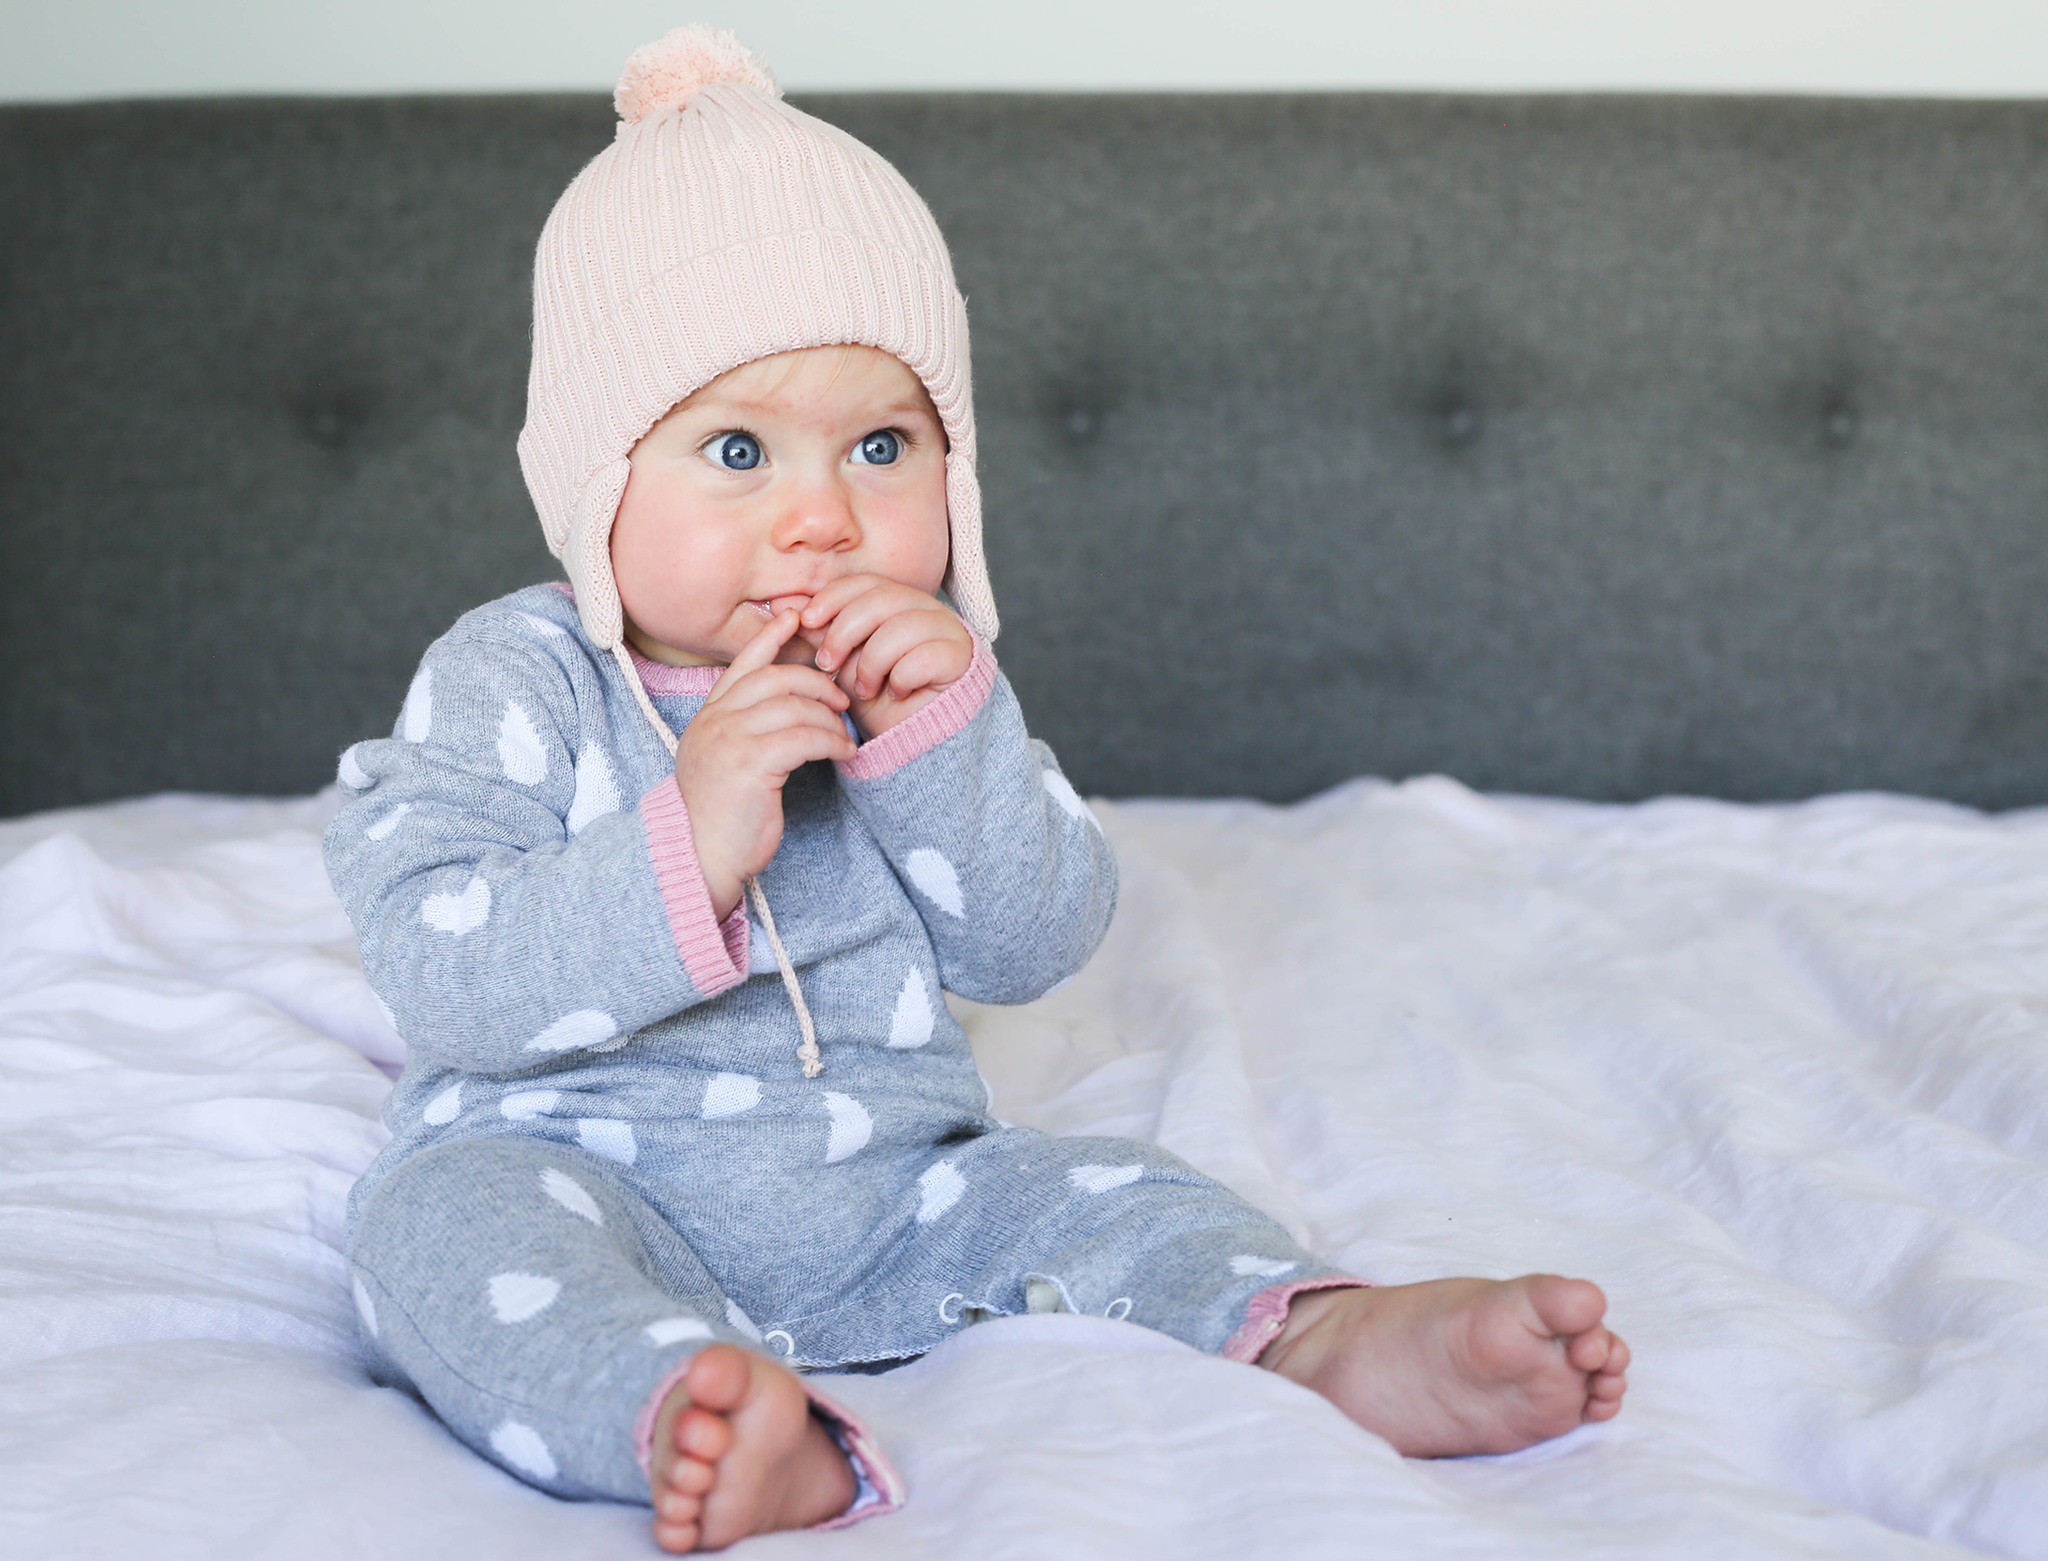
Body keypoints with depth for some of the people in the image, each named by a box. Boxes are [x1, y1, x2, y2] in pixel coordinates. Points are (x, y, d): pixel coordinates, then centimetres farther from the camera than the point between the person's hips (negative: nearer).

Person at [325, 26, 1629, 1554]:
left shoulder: (924, 673, 5)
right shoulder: (513, 680, -7)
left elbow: (1035, 943, -3)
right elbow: (442, 982, -18)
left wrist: (942, 732, -19)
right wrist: (684, 851, -31)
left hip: (888, 1197, 4)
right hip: (580, 1164, -4)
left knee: (1100, 1192, -14)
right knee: (447, 1212, -32)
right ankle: (707, 1422, -57)